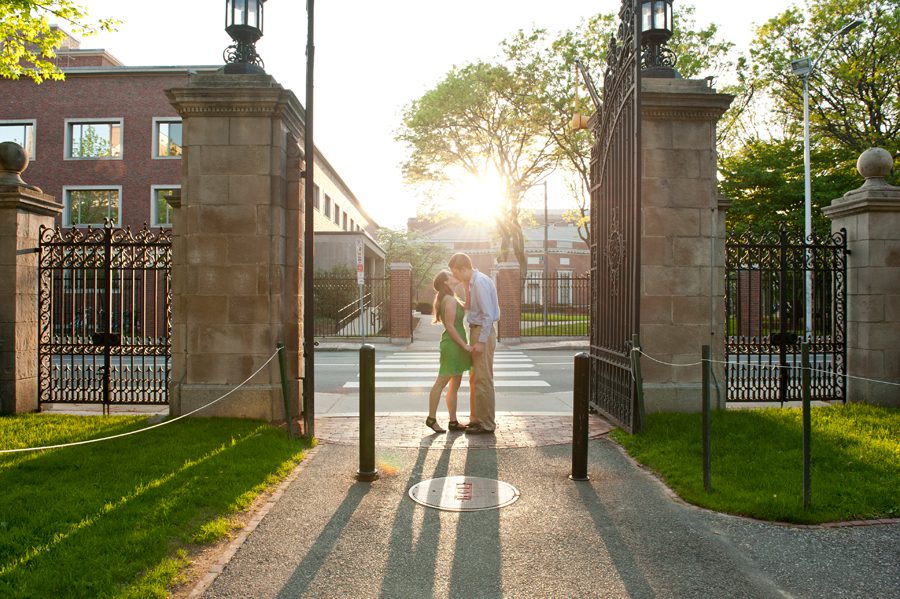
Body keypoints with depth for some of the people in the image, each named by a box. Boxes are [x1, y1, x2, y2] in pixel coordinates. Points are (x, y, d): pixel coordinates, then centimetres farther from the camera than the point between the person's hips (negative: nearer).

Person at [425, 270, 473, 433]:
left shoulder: (450, 300, 14)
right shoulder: (451, 300, -15)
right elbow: (450, 326, -18)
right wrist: (465, 345, -17)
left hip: (456, 347, 10)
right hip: (452, 345, -10)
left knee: (455, 385, 11)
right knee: (441, 383, -2)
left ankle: (453, 421, 15)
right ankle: (431, 418, 7)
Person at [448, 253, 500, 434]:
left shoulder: (480, 283, -18)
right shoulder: (472, 282, 12)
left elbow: (488, 314, -22)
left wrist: (481, 341, -22)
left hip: (483, 332, -10)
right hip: (476, 330, 10)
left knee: (483, 379, -5)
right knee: (476, 378, 15)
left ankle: (487, 424, 2)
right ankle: (477, 419, 24)